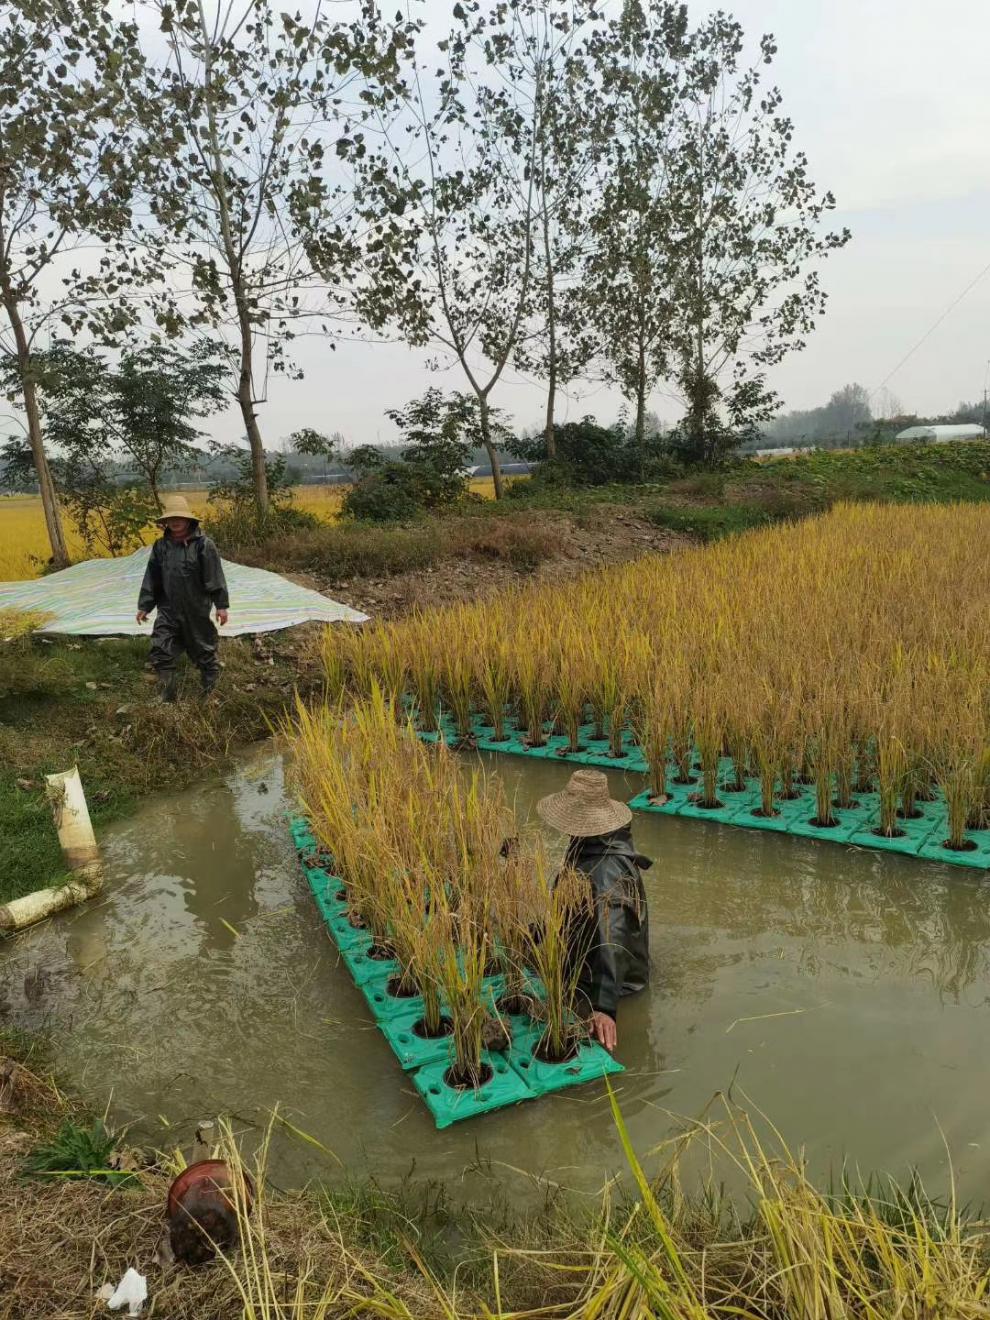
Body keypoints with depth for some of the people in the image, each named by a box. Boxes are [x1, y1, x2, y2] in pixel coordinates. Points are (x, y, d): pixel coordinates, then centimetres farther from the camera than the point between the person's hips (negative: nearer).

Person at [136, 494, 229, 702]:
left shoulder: (203, 545, -12)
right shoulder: (161, 546, 2)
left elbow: (215, 577, -11)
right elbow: (151, 579, 8)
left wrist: (222, 605, -13)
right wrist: (144, 606, 7)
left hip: (197, 612, -4)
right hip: (168, 611, 4)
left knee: (204, 652, 11)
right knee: (161, 654, -2)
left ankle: (211, 692, 32)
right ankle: (168, 699, 9)